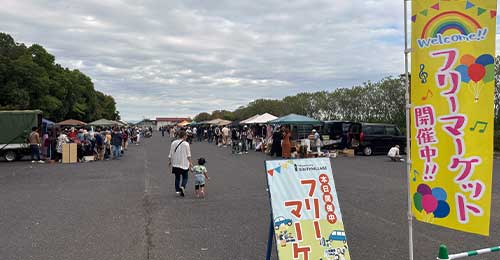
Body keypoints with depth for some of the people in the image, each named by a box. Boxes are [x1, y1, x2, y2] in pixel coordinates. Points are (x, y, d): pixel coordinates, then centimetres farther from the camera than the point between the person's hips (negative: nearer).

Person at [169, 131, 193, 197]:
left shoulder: (173, 143, 2)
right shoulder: (186, 144, -9)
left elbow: (171, 153, 7)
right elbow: (188, 155, -6)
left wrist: (169, 161, 17)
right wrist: (190, 162, 2)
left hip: (175, 164, 4)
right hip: (184, 163, -3)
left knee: (177, 177, 14)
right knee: (185, 177, 6)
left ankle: (177, 190, 13)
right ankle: (182, 186, -18)